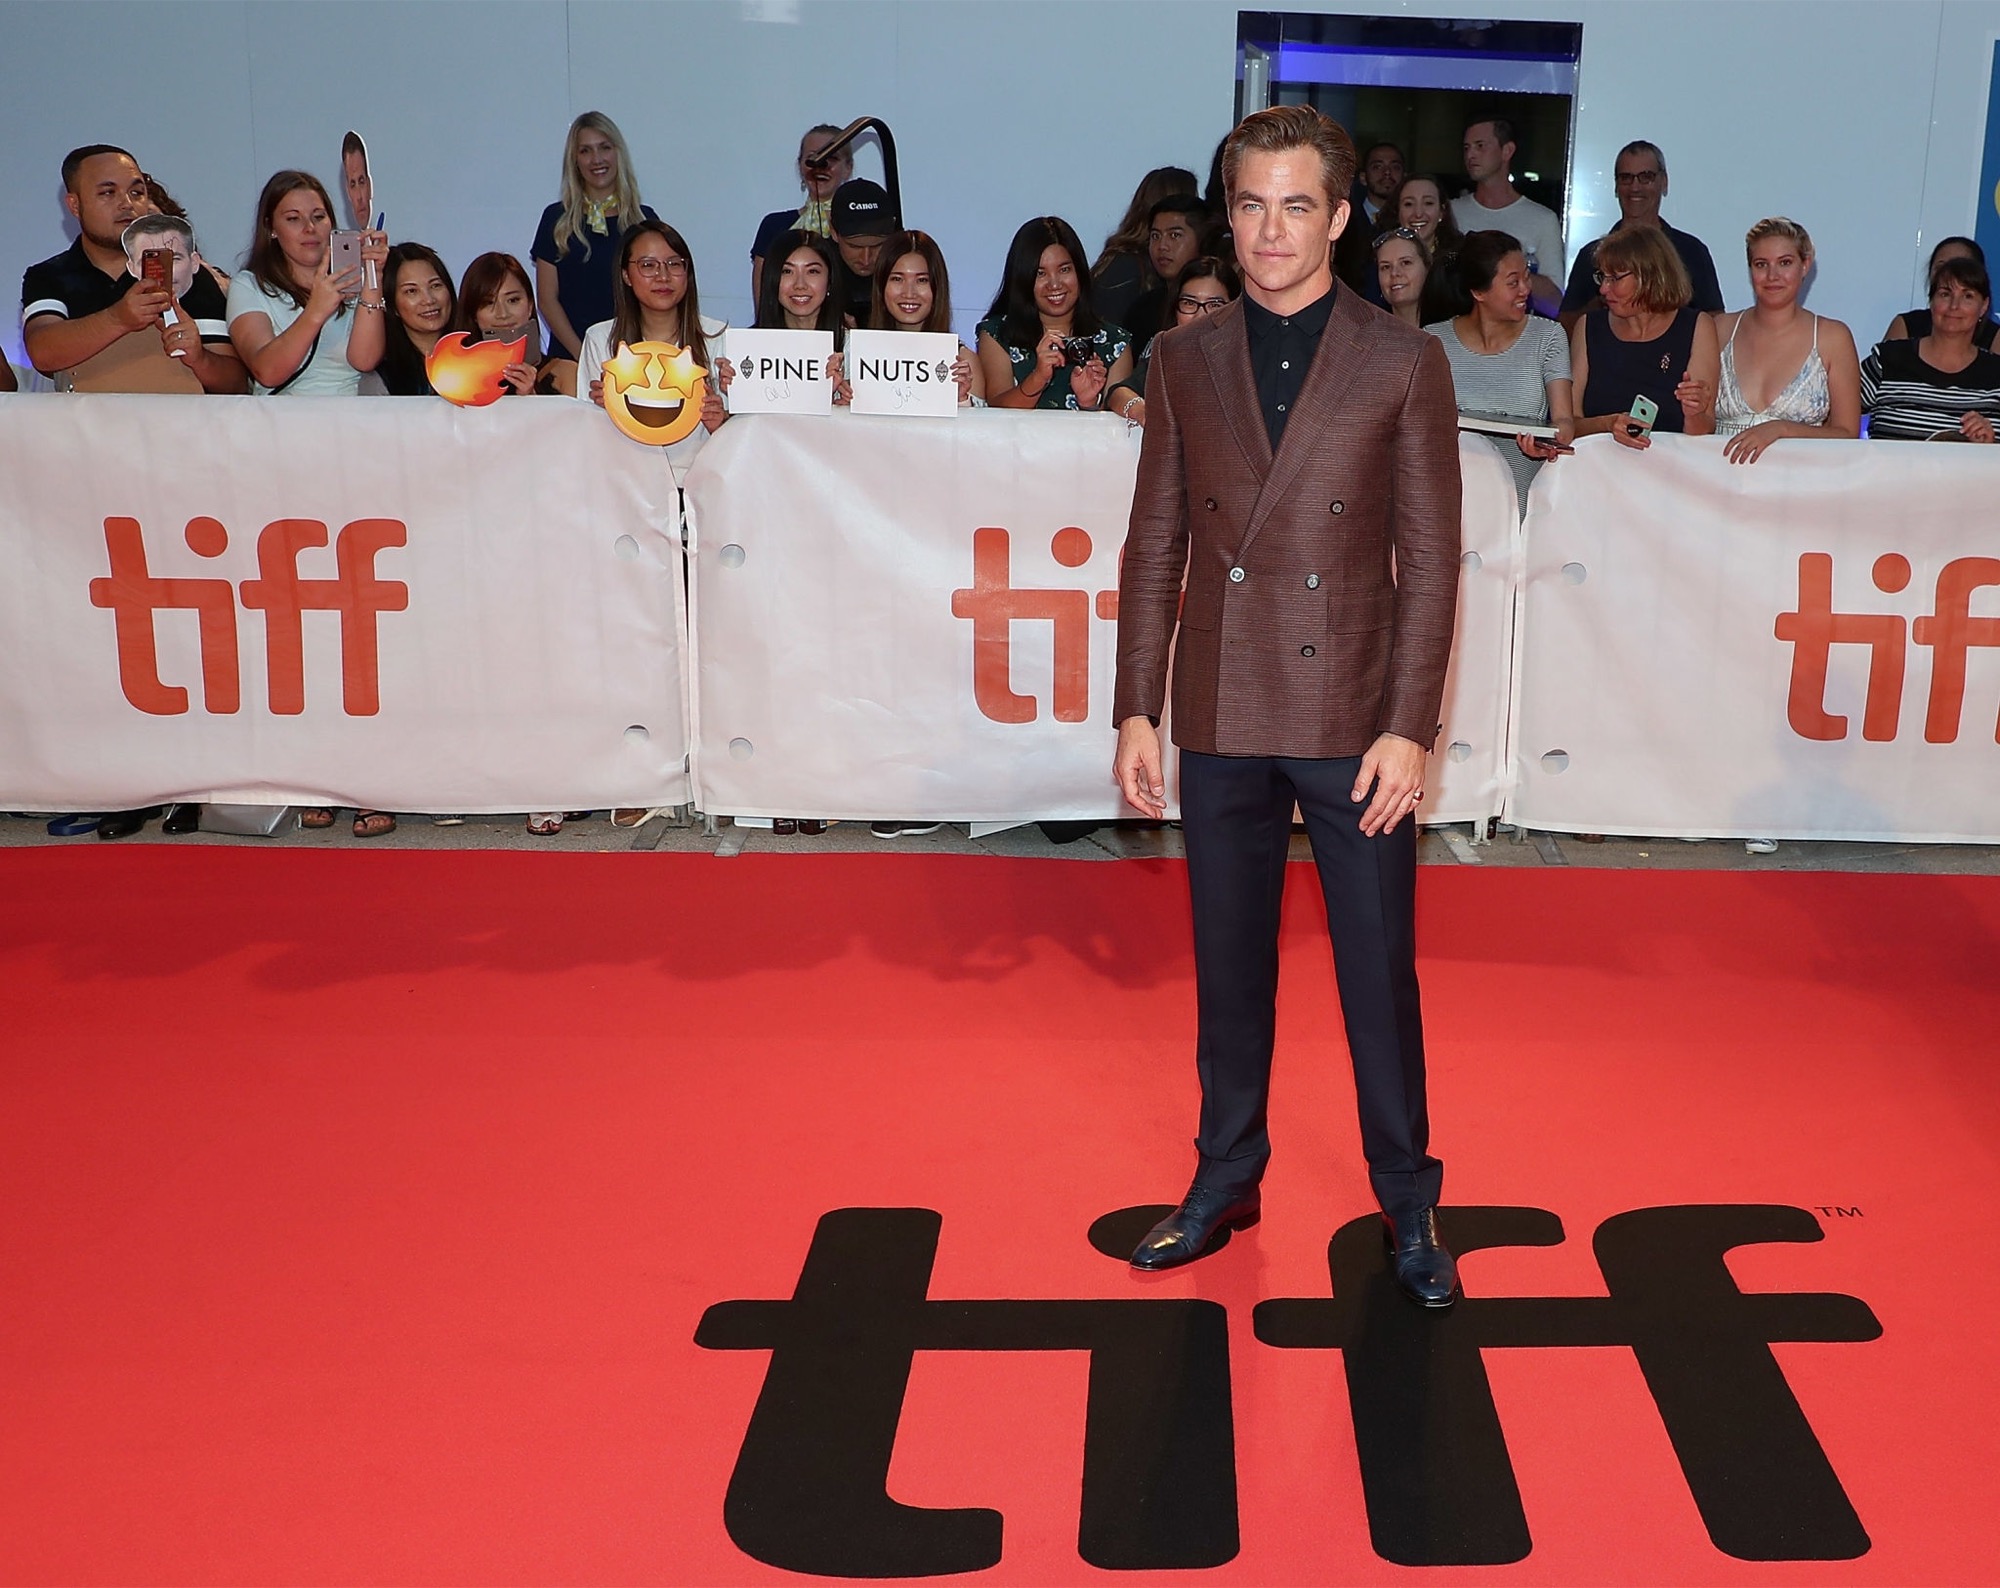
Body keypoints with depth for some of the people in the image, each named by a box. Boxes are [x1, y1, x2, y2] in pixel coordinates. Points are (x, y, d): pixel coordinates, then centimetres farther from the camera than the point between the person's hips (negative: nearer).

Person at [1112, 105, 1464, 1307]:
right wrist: (1137, 709, 2)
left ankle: (1409, 1203, 23)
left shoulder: (1403, 363, -2)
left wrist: (1408, 728, -11)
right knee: (1229, 973, 13)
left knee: (1381, 974, 6)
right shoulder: (1185, 361, 6)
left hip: (1354, 722, -2)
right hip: (1223, 722, 3)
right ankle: (1226, 1182, 30)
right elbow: (1156, 546, 7)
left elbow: (1431, 562, -4)